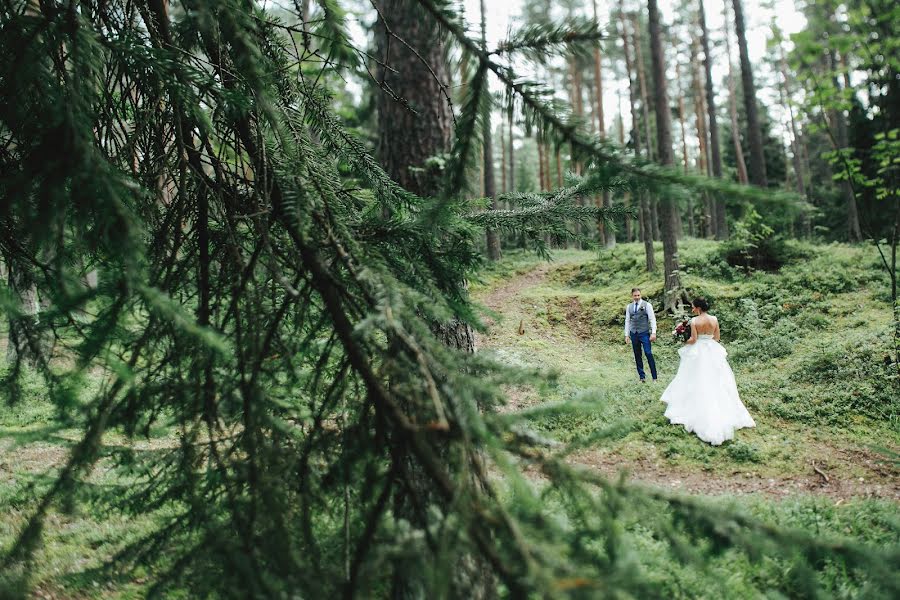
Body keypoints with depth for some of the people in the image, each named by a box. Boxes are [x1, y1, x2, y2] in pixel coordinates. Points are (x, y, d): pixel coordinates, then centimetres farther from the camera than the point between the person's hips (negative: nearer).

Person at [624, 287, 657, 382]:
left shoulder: (647, 305, -2)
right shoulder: (629, 306, 11)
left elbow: (652, 319, -4)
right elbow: (627, 321, 14)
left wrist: (653, 333, -12)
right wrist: (626, 335, 10)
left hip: (644, 333, -4)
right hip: (634, 334, 4)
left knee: (649, 354, -10)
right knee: (637, 356, 6)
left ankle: (654, 377, -3)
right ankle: (642, 377, 14)